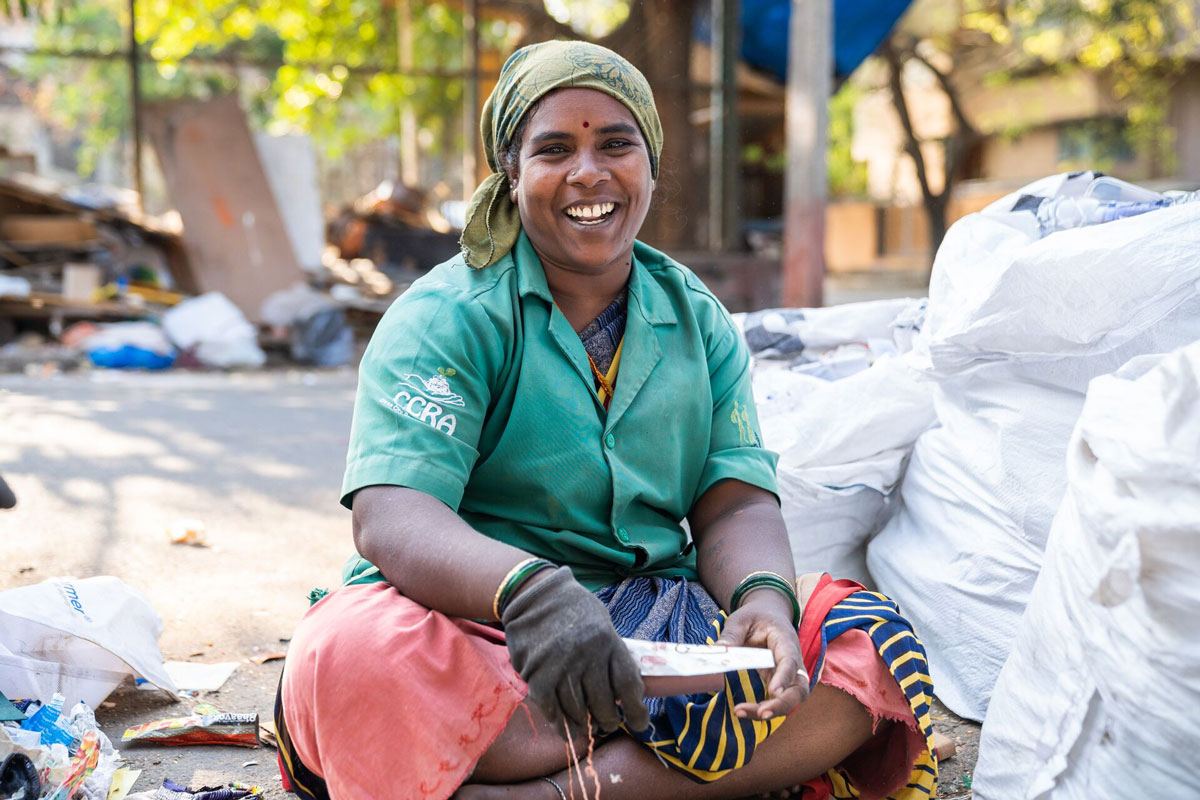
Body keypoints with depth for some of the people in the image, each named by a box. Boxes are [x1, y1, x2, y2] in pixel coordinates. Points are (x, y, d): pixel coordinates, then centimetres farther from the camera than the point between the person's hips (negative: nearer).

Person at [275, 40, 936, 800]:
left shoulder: (698, 319, 12)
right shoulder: (446, 317, -4)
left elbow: (734, 506, 4)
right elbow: (389, 519, -18)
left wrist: (764, 595, -21)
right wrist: (531, 590, -38)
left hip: (656, 629, 4)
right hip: (479, 628, -3)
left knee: (876, 645, -19)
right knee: (355, 657, -36)